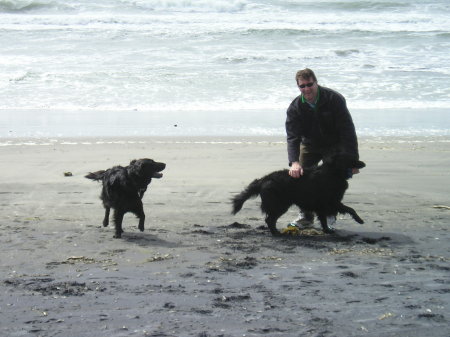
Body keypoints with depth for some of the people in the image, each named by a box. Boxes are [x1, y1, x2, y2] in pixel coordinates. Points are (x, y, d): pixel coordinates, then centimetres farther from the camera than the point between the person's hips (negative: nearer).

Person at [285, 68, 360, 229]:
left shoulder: (334, 99, -24)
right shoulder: (295, 107, -16)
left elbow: (347, 131, -24)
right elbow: (292, 137, -24)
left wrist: (353, 159, -29)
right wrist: (294, 162, -40)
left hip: (333, 144, -3)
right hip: (309, 145, 3)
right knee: (299, 175, -3)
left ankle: (329, 216, 3)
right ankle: (306, 216, 12)